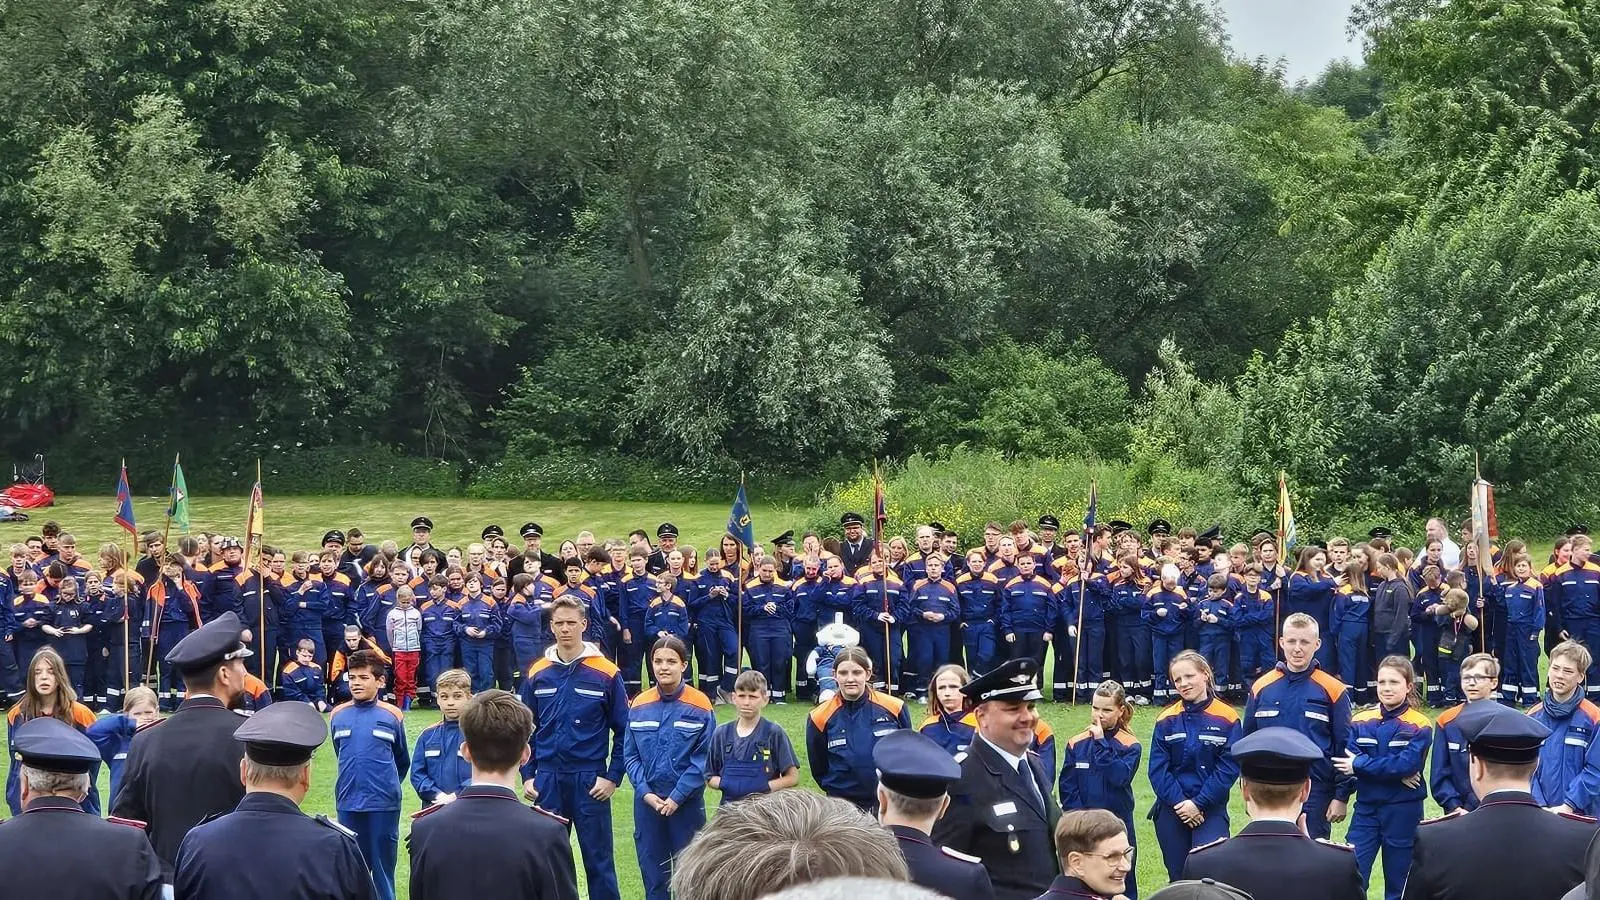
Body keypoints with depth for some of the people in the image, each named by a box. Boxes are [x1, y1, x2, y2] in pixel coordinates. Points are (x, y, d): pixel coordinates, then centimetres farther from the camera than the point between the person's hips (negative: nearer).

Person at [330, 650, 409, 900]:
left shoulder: (392, 716, -3)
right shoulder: (338, 715, 4)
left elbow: (402, 761, 9)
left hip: (384, 806, -2)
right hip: (348, 805, 2)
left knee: (382, 872, 3)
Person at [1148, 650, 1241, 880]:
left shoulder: (1226, 719, -5)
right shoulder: (1166, 720, 2)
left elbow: (1228, 768, -7)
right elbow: (1157, 769, -1)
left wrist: (1198, 803, -12)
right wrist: (1179, 802, -12)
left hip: (1211, 810, -3)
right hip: (1171, 811, 3)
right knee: (1178, 878, 9)